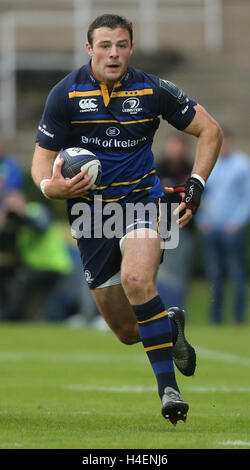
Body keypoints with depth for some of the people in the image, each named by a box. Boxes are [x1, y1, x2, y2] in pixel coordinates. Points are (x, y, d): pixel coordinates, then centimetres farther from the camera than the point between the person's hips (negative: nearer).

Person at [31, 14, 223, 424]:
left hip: (141, 199, -2)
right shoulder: (66, 94, -5)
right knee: (128, 332, 3)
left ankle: (168, 386, -26)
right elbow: (42, 160, -1)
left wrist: (196, 183, -5)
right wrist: (53, 186, -23)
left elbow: (210, 130, 6)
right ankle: (171, 327, 39)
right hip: (90, 208, 2)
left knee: (136, 279, -33)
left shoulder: (152, 90, -5)